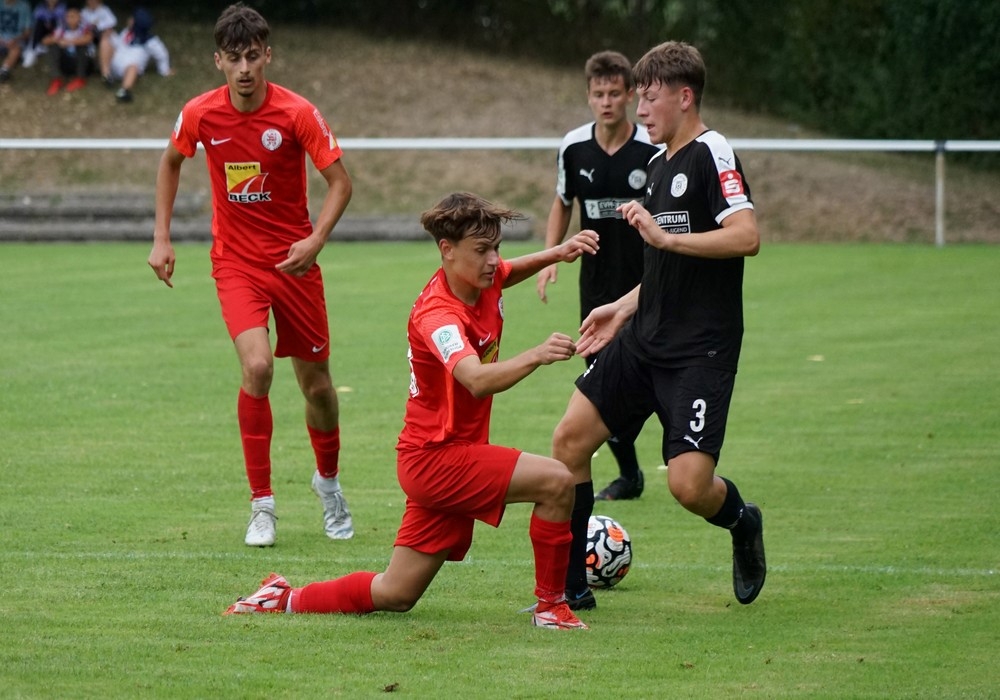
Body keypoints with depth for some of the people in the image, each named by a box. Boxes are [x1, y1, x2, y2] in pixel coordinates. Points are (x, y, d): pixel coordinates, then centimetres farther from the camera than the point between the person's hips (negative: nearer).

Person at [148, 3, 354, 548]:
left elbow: (339, 180, -8)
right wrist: (161, 238, 7)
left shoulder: (298, 114, -14)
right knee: (257, 366, -23)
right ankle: (261, 504, -11)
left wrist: (316, 239, -24)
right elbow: (171, 162, 13)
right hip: (236, 262, 0)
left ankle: (329, 480, 39)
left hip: (293, 259, 0)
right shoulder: (200, 114, -8)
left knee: (317, 383, 7)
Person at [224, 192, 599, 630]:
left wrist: (556, 254, 9)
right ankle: (551, 606, -9)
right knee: (557, 481, -23)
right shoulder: (437, 316, -26)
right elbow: (478, 380, -44)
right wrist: (536, 356, -60)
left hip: (448, 457, 9)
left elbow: (507, 273, 28)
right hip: (436, 458, -9)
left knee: (394, 596, 14)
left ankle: (285, 599, 27)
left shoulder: (482, 279, 1)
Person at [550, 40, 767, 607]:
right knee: (570, 439, 1)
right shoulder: (660, 165, 15)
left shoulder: (712, 154, -12)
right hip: (645, 340, 9)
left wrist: (663, 236, -27)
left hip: (701, 349, -9)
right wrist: (625, 308, 20)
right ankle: (570, 582, 11)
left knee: (690, 485, -16)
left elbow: (746, 237, -26)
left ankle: (743, 523, 20)